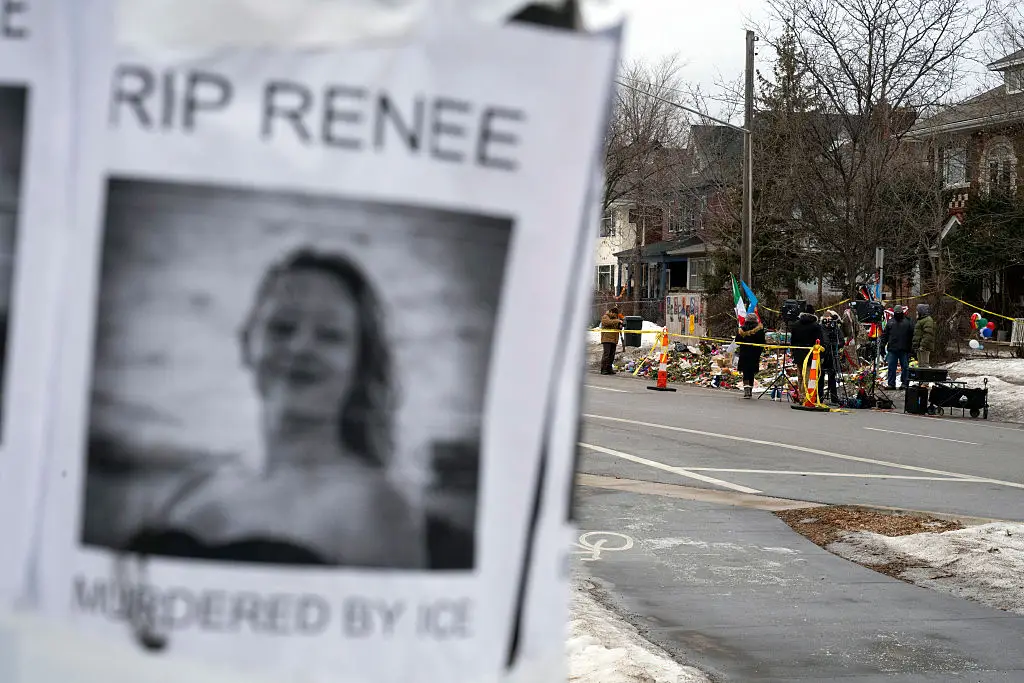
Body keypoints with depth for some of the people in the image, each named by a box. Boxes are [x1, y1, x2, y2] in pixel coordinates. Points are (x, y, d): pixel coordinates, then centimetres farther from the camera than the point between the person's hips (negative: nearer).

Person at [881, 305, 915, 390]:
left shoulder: (908, 322, 5)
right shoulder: (891, 322, 12)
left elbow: (912, 335, 2)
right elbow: (885, 335, 14)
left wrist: (912, 347, -4)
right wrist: (882, 345, 6)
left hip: (904, 350, -2)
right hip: (892, 349, 2)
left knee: (905, 367, 2)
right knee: (891, 367, 2)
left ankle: (904, 383, 9)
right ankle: (891, 383, 6)